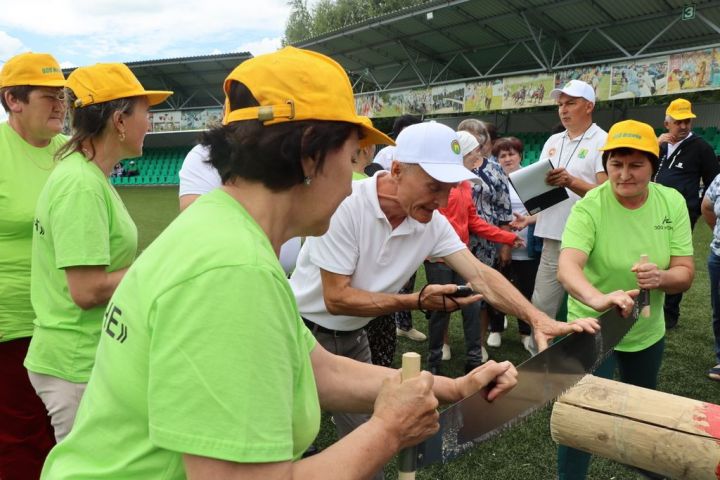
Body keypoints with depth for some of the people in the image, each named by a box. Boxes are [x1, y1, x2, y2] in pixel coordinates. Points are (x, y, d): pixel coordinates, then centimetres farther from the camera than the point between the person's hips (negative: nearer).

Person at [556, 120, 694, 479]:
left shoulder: (672, 202, -10)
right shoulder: (589, 207, -23)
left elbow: (685, 273, -9)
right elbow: (567, 267, -38)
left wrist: (660, 277, -32)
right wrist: (598, 299, -58)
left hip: (648, 331, 5)